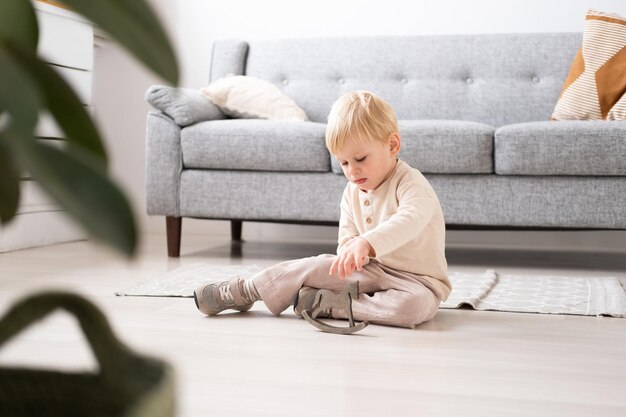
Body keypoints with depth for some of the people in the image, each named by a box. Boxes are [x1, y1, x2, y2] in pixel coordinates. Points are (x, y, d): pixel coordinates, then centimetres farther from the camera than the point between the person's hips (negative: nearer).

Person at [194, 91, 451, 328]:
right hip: (371, 270, 5)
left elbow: (410, 220, -38)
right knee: (316, 266, -11)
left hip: (416, 280, -5)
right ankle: (241, 292, 3)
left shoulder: (411, 184, -17)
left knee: (416, 305, -37)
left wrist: (366, 243, -54)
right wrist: (351, 247, -18)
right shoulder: (352, 192, 6)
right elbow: (347, 237, 9)